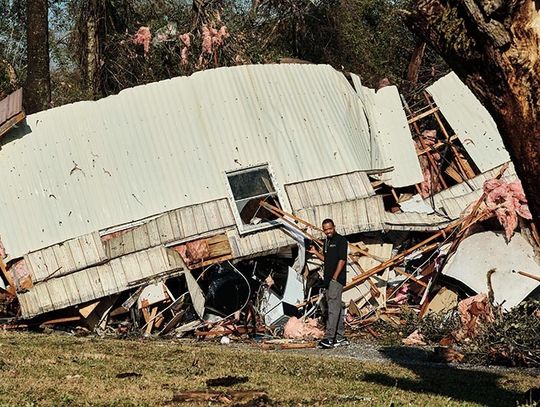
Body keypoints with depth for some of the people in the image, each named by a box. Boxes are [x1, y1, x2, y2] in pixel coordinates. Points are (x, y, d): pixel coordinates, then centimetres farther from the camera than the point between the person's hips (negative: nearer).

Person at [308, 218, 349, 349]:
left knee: (333, 307, -15)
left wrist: (335, 277, -19)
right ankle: (340, 338, 17)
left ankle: (329, 338, -23)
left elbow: (342, 260, -15)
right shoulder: (326, 241, 17)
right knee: (337, 308, 12)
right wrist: (315, 252, 11)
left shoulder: (341, 240, -9)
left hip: (337, 279, -9)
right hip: (328, 279, 9)